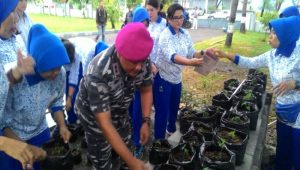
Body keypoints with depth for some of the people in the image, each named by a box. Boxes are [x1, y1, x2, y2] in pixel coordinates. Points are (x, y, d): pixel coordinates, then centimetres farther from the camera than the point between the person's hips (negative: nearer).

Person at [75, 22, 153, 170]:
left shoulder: (143, 61, -24)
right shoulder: (98, 73, -40)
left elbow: (146, 90, -4)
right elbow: (105, 124, -38)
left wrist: (146, 121, -14)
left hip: (120, 110, 5)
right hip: (94, 114, -4)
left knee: (126, 146, 21)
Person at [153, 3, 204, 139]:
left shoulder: (185, 34, 0)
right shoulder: (165, 36, -22)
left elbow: (191, 53, 2)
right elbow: (171, 56, -38)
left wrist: (203, 54, -18)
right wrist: (189, 62, -53)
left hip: (177, 78, 7)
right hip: (163, 78, -7)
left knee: (174, 108, 25)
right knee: (162, 112, 0)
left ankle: (171, 129, 51)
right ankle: (159, 139, 19)